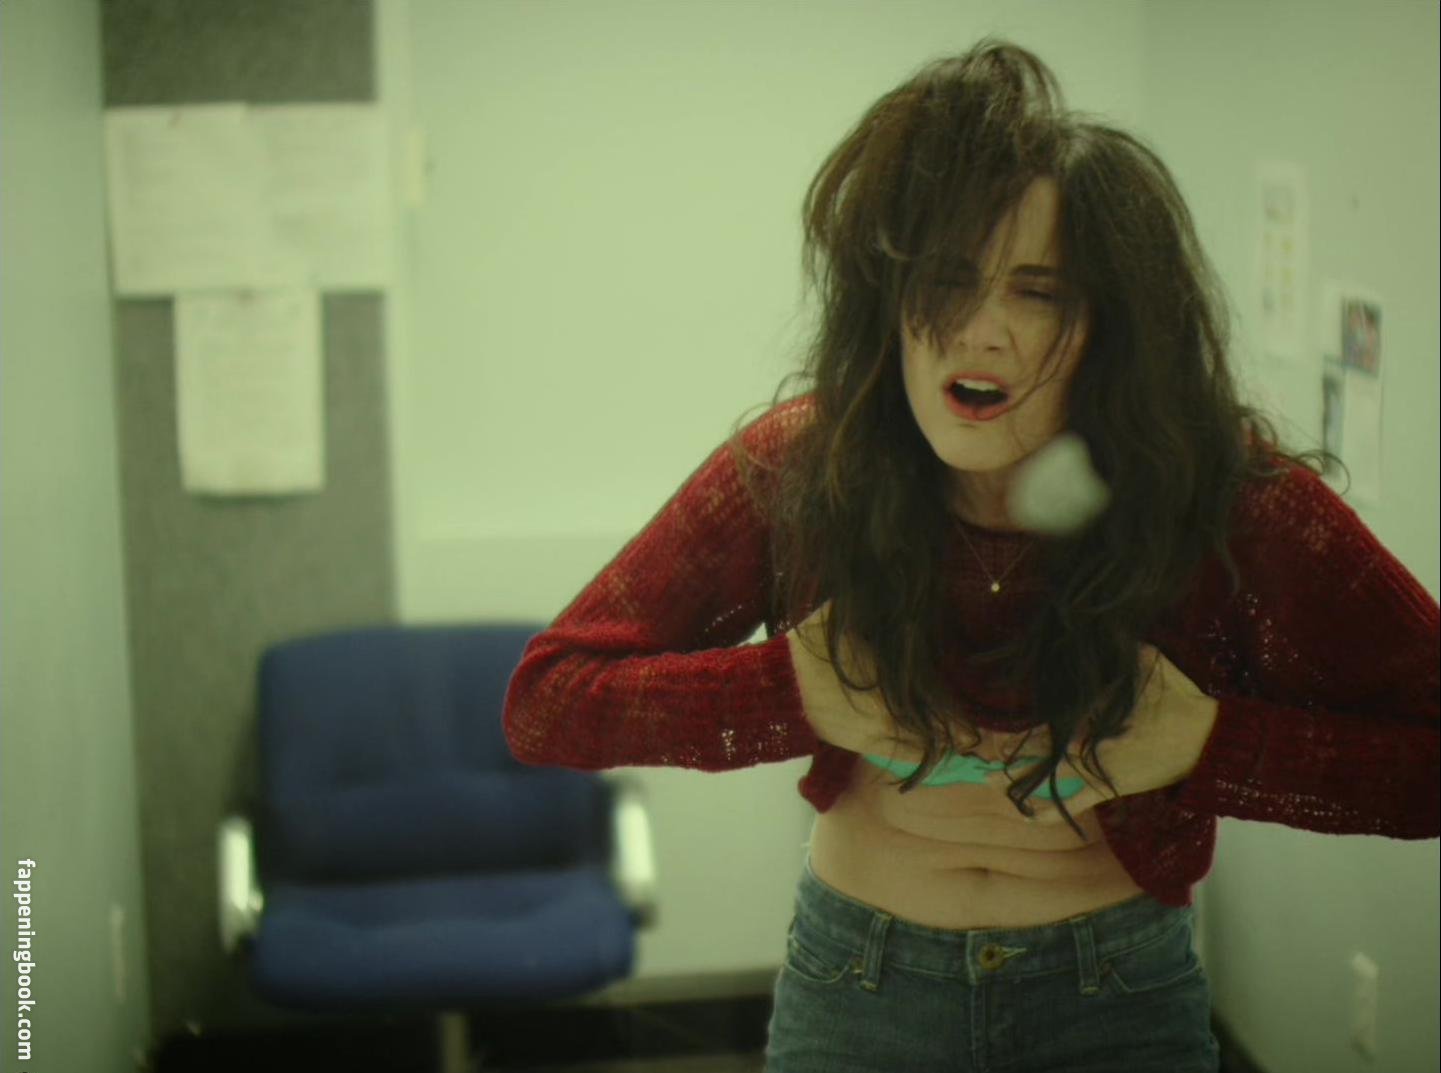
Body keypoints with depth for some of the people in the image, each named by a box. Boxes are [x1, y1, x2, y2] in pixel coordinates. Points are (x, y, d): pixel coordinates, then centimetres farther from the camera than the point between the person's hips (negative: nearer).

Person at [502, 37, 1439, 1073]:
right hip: (855, 988, 1)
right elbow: (545, 701, -13)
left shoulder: (1241, 508, -21)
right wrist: (800, 689, -24)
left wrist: (1207, 743, -24)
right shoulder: (799, 468, -17)